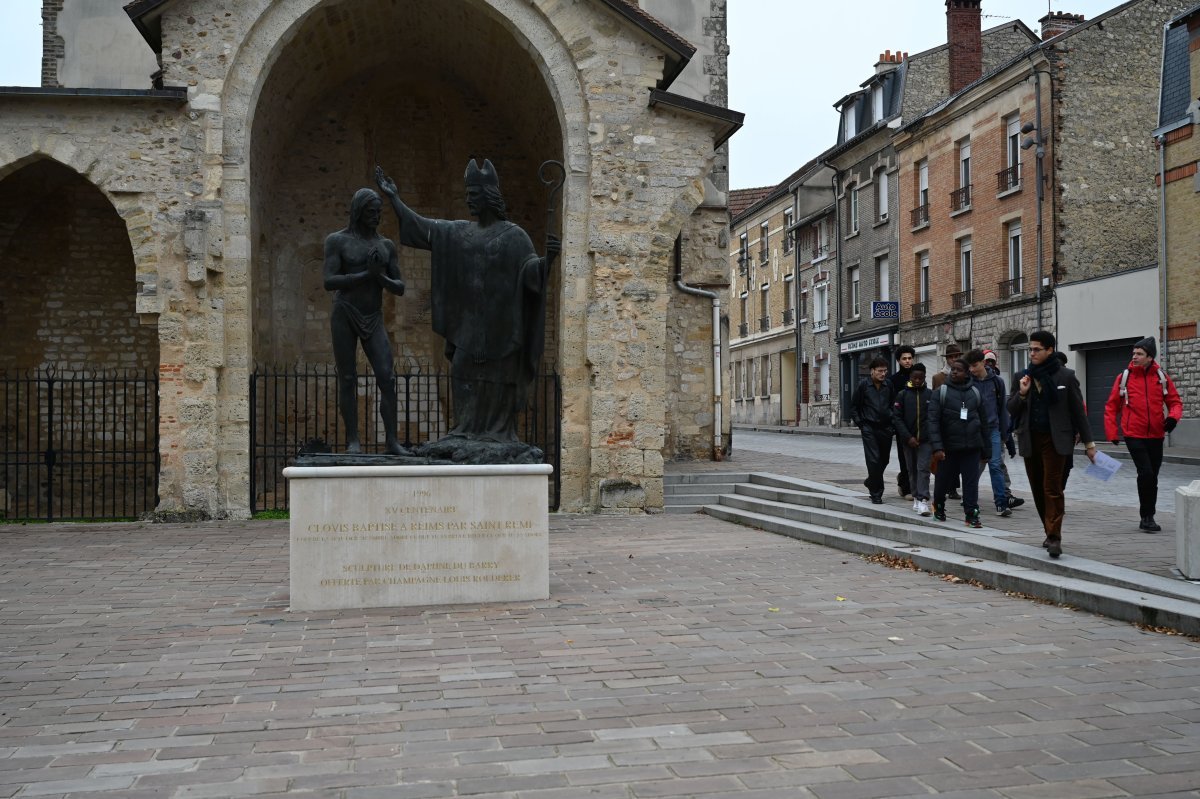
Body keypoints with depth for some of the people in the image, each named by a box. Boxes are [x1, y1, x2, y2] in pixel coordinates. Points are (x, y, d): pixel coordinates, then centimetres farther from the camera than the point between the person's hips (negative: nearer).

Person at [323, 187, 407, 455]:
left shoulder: (386, 245, 11)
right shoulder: (337, 240, -1)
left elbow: (399, 288, 8)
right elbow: (329, 282, -12)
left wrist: (380, 277, -12)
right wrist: (366, 274, -18)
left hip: (374, 320, 3)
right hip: (344, 316, -3)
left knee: (387, 379, -8)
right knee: (347, 380, -1)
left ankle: (391, 441, -6)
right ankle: (353, 441, 5)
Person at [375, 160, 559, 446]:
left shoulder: (514, 235, -3)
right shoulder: (458, 232, 12)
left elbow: (533, 271, -12)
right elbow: (422, 227, 12)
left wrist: (549, 257, -32)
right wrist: (394, 197, 11)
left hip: (500, 321, -5)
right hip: (469, 321, 5)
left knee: (499, 378, -2)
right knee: (464, 374, 1)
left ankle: (499, 432, 4)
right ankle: (468, 430, 7)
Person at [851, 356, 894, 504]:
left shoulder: (889, 385, 4)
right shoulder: (863, 385, -4)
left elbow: (892, 405, 15)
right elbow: (854, 407, 3)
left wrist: (893, 423, 6)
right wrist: (860, 424, -3)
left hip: (886, 428, 4)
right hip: (869, 428, -4)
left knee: (884, 459, 11)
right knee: (873, 460, -8)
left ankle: (871, 482, 36)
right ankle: (876, 494, -1)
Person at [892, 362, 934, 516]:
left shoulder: (930, 395, 3)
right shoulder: (902, 395, 2)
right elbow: (896, 418, -2)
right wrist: (908, 437, -9)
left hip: (926, 440, -1)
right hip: (908, 440, 1)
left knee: (923, 469, -10)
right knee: (912, 470, 11)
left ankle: (923, 501, -14)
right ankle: (916, 497, 23)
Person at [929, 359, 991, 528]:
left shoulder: (975, 392, 9)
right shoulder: (941, 392, -1)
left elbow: (983, 421, 14)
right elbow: (933, 421, -8)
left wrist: (986, 447, 12)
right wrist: (937, 447, -18)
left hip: (972, 447, 2)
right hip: (948, 448, -1)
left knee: (971, 481, -3)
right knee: (943, 479, 10)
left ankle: (972, 514, 3)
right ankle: (938, 507, 33)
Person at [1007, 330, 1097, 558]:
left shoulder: (1065, 376, -1)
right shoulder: (1024, 377, 8)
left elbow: (1078, 410, 2)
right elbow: (1011, 410, 9)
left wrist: (1088, 442, 1)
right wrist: (1021, 394, -11)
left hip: (1055, 439, -4)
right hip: (1030, 440, 4)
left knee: (1052, 487, -12)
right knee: (1038, 488, 9)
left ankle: (1054, 537, -12)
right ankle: (1050, 531, 23)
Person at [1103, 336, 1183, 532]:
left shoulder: (1162, 377, 2)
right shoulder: (1124, 377, -3)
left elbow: (1175, 401, 8)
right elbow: (1111, 406, 2)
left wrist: (1173, 416, -14)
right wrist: (1112, 433, -3)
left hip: (1156, 436, 3)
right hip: (1134, 435, -3)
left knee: (1152, 476, 11)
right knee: (1146, 473, -14)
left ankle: (1148, 518, 25)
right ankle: (1147, 517, -2)